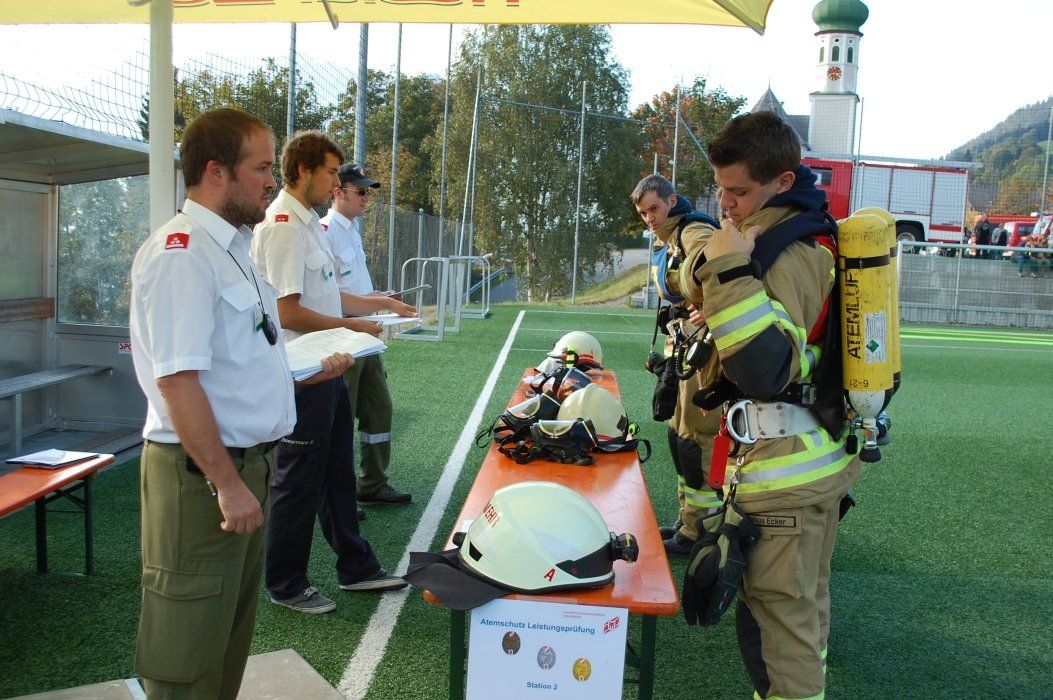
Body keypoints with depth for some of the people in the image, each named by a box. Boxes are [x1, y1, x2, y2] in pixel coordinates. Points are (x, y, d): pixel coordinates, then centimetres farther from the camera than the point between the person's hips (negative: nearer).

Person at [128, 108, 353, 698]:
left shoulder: (232, 248, 14)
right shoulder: (179, 255, -18)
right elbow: (177, 381, -25)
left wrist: (308, 371, 18)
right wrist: (227, 484, -24)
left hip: (246, 464, 10)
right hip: (203, 475, -10)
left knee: (232, 632, 22)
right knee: (189, 651, 5)